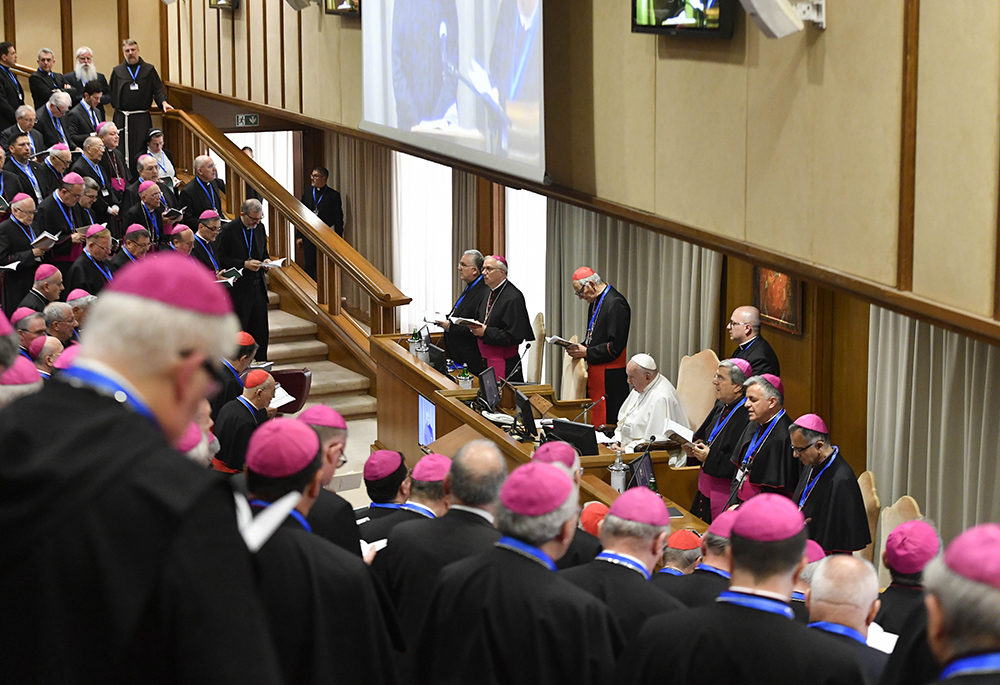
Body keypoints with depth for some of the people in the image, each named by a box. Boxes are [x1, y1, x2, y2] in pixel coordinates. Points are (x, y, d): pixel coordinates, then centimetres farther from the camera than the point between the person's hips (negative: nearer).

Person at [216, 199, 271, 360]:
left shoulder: (260, 227, 8)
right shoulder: (228, 230, -11)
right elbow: (221, 259, -11)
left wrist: (266, 261, -1)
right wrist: (244, 264, -19)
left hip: (258, 286, 5)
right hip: (239, 289, -5)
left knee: (261, 332, 6)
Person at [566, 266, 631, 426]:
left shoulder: (615, 303, -15)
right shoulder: (595, 302, 15)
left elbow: (615, 347, -19)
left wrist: (586, 352, -14)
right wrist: (580, 348, 6)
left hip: (610, 378, -9)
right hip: (595, 374, 9)